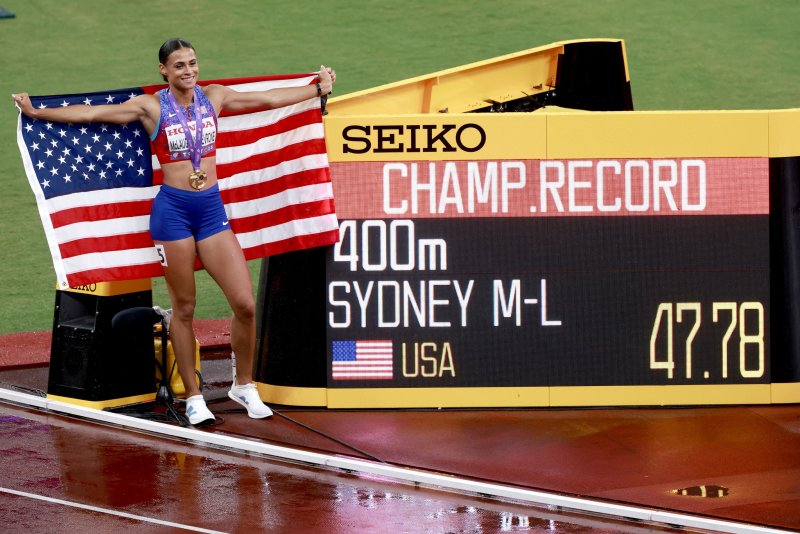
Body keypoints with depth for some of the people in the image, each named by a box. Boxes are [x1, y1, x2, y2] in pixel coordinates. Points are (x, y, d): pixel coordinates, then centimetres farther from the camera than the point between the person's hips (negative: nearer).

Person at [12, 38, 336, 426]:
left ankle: (244, 386, 15)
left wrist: (319, 88, 25)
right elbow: (91, 113, -5)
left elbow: (269, 99, 18)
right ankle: (193, 398, 14)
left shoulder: (213, 97, 7)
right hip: (172, 209, -3)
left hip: (212, 208, 3)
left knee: (245, 304, -4)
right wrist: (37, 113, -10)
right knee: (184, 309, 3)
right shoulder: (151, 107, -2)